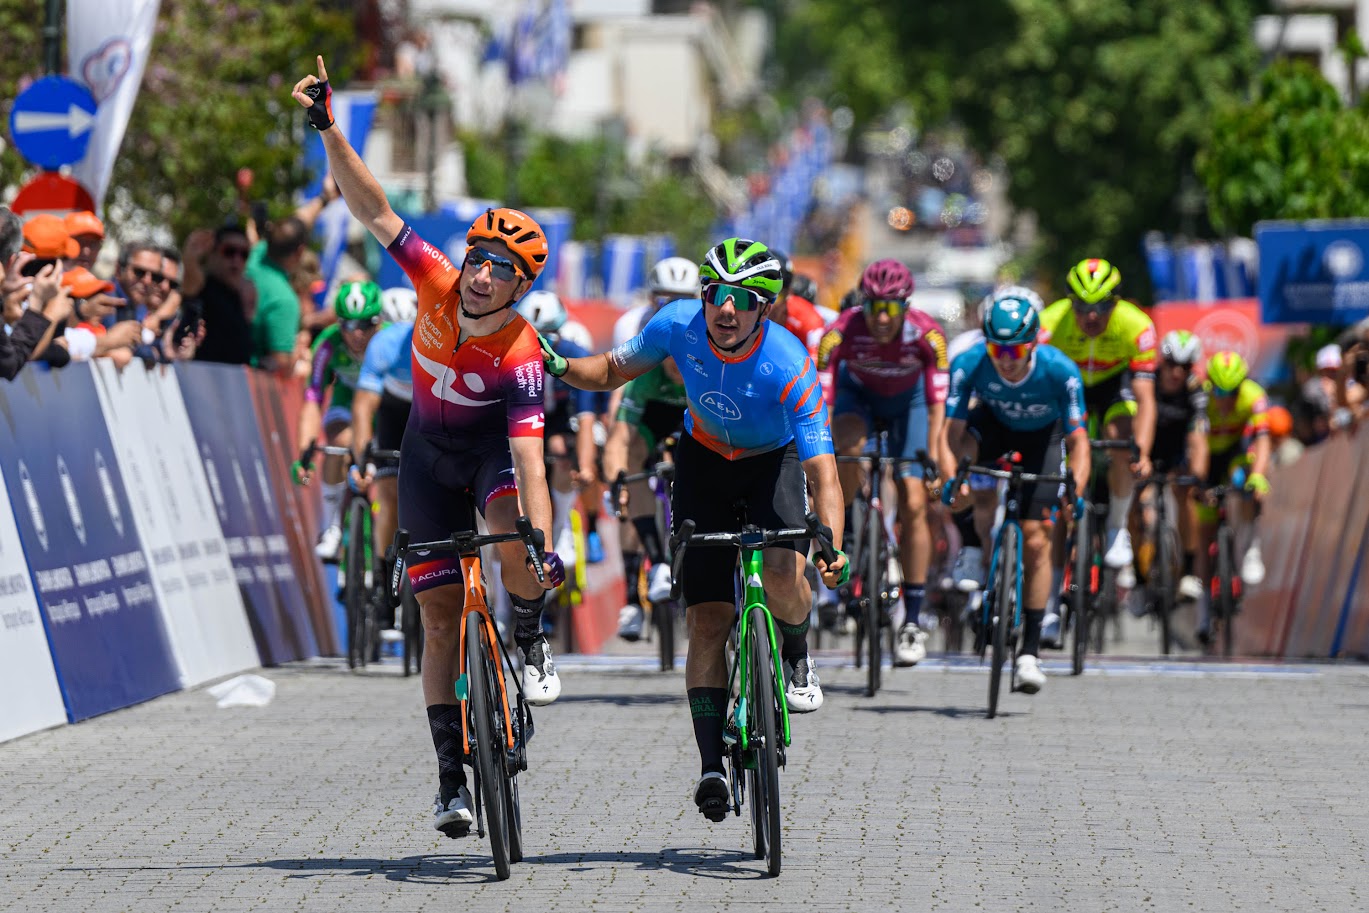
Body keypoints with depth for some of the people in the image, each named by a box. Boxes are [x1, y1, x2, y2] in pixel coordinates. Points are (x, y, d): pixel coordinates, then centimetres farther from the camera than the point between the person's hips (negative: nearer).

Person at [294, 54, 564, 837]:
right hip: (431, 452, 3)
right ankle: (453, 777, 3)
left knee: (518, 532, -39)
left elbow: (530, 457, -40)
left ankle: (532, 641, -9)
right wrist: (330, 131, -36)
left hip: (494, 446, -3)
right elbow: (374, 210, -25)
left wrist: (544, 544, -51)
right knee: (441, 612, -1)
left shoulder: (521, 354, -31)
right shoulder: (436, 285, -23)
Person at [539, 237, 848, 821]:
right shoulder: (678, 325, -24)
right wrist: (561, 367, -26)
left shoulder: (789, 366, -33)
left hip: (774, 460, -2)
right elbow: (612, 372, -6)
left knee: (783, 571, -31)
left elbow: (823, 472, -36)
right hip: (705, 460, 2)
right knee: (707, 619, -7)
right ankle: (711, 766, -2)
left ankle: (796, 659, 2)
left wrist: (834, 547, -52)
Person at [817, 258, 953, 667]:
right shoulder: (841, 333, -34)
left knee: (913, 505, -9)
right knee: (848, 446, -36)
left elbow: (936, 407, -32)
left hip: (908, 400, 0)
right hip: (858, 393, 0)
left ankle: (913, 621, -1)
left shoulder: (927, 335, -33)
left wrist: (936, 461, -42)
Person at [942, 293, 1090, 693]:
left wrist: (1075, 491, -47)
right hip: (994, 424, 2)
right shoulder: (969, 364, -31)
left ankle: (1030, 649, 1)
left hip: (1043, 436, -2)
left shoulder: (1059, 370, -34)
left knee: (1036, 541, -8)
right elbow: (952, 431, -29)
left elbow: (1078, 439, -31)